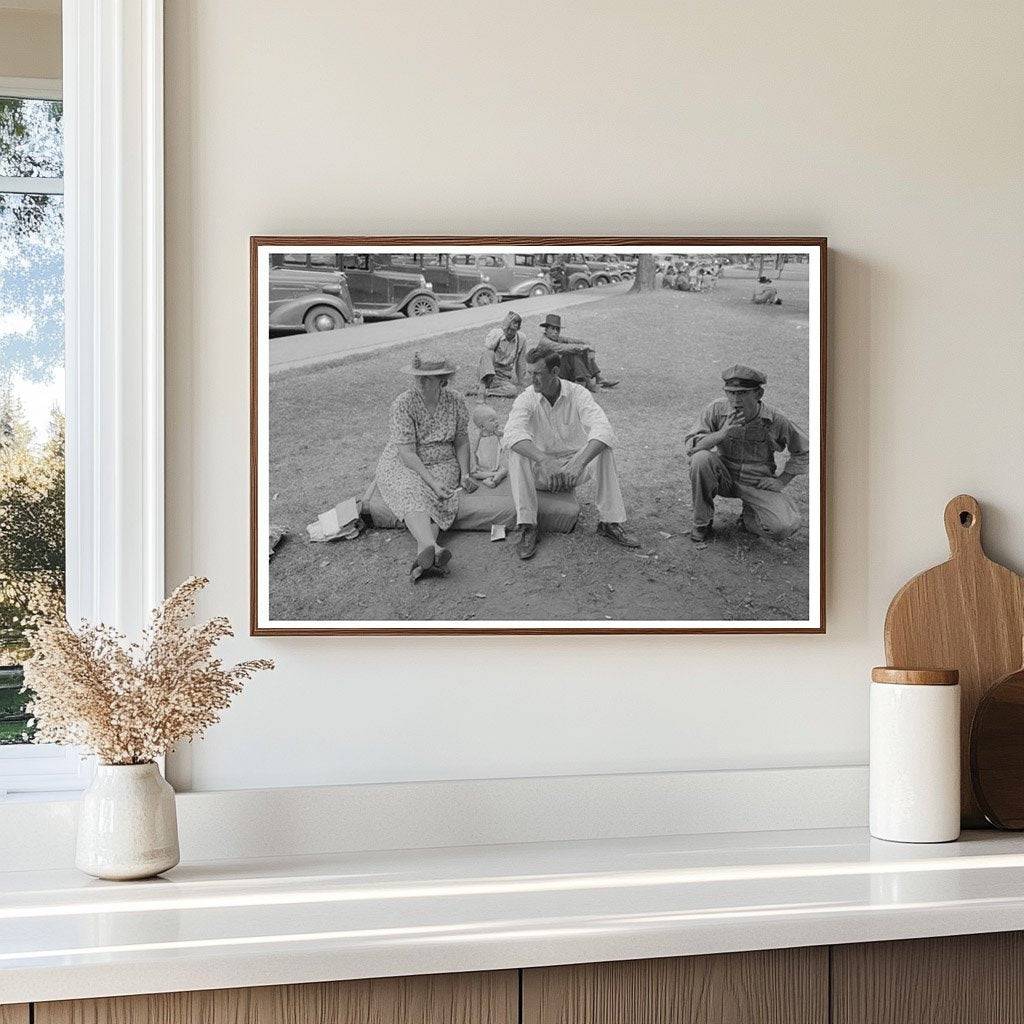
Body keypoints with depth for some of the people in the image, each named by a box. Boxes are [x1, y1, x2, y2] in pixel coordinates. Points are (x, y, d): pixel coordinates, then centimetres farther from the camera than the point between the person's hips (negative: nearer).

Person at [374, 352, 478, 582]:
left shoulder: (455, 401, -2)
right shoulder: (403, 404, -14)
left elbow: (461, 442, 11)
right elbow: (406, 453, -19)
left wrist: (465, 474, -4)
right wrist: (432, 481, -29)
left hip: (442, 464, 3)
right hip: (402, 465, -3)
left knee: (436, 500, -31)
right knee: (412, 494, -36)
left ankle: (423, 555, -53)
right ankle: (432, 548, -63)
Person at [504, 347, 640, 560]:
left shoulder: (577, 394, -13)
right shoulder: (526, 399, -12)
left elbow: (602, 429, -29)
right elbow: (512, 434, -31)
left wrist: (579, 462, -46)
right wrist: (544, 460, -48)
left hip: (575, 465, 0)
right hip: (540, 471, 0)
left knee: (604, 450, -28)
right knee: (517, 453, -30)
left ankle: (610, 522, -20)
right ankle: (527, 528, -28)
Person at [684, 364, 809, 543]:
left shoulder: (776, 421, -14)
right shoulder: (717, 410, -13)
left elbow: (803, 452, 1)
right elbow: (690, 446, -18)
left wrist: (782, 480, -6)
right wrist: (722, 434, -32)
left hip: (758, 484, -1)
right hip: (724, 479, 1)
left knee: (786, 527, -26)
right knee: (701, 458, -32)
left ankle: (749, 516, 11)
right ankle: (702, 521, -11)